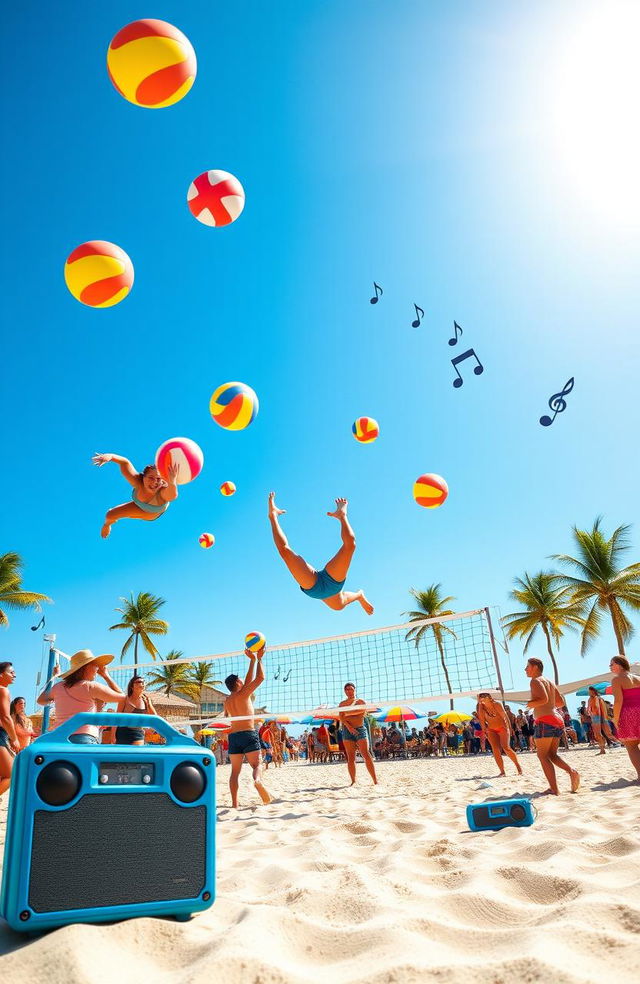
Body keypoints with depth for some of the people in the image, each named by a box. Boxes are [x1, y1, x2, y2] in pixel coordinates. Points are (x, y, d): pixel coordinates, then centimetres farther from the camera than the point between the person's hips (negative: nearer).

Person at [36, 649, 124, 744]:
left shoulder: (58, 687, 13)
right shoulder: (91, 687, -2)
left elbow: (41, 701, 35)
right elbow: (121, 696, 6)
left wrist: (54, 677, 41)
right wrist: (106, 676, 17)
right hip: (85, 740, -6)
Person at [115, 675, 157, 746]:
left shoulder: (146, 700, 7)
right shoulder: (125, 699, 0)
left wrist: (148, 702, -7)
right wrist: (113, 736, -7)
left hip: (138, 734, 1)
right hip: (123, 732, -1)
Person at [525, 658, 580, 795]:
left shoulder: (536, 681, -6)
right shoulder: (549, 682, 19)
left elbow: (544, 699, -20)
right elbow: (561, 702, 21)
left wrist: (529, 704, -8)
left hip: (545, 721, -9)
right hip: (557, 719, 9)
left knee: (543, 756, -2)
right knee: (552, 754, 14)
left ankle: (554, 789, -6)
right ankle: (572, 772, -6)